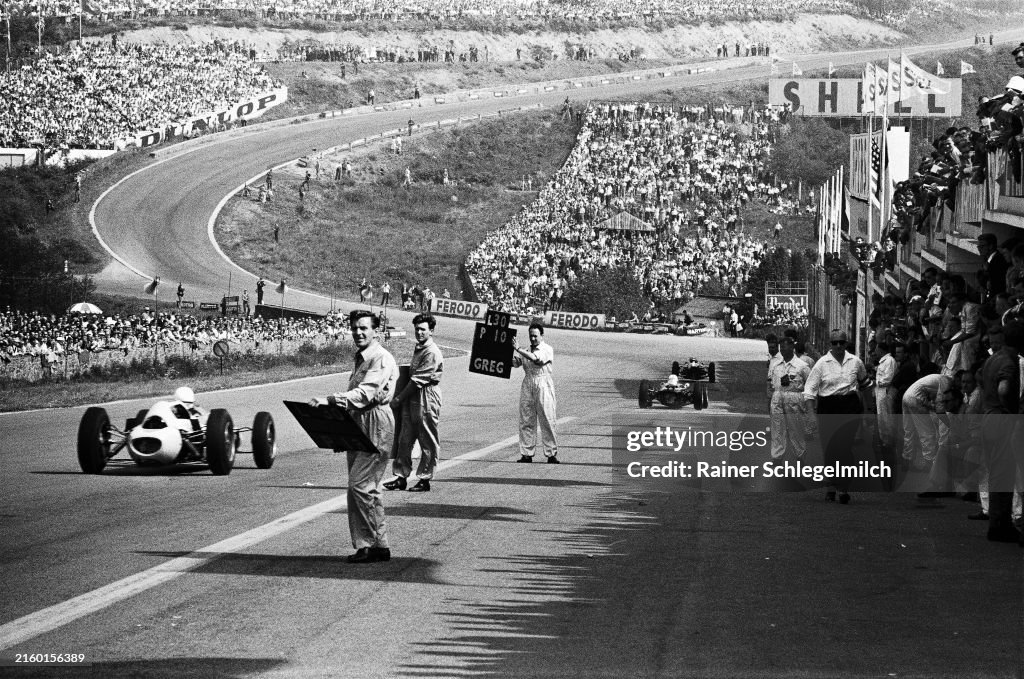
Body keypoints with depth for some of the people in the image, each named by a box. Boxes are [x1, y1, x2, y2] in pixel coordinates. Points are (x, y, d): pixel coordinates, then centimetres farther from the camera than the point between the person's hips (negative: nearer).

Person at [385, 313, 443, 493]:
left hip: (426, 401, -9)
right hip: (412, 399, 9)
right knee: (405, 439, 7)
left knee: (428, 442, 1)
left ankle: (425, 479, 7)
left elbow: (417, 380, -17)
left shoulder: (432, 353, -16)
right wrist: (401, 398, 15)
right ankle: (401, 476, 11)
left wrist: (399, 399, -13)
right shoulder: (418, 349, 13)